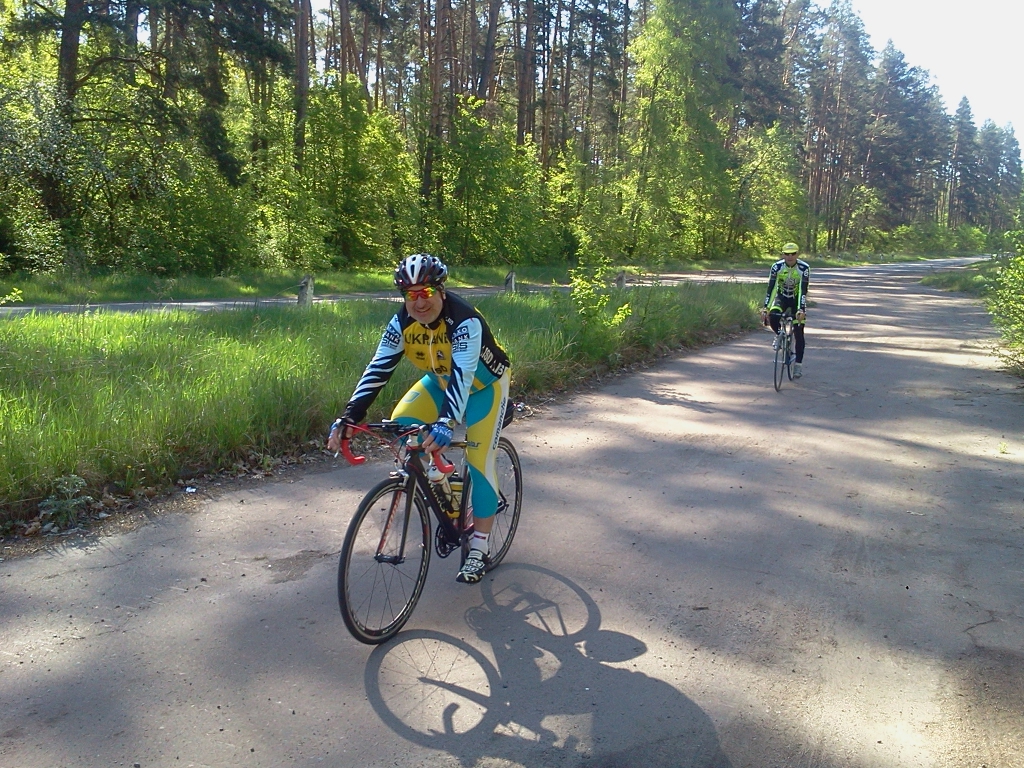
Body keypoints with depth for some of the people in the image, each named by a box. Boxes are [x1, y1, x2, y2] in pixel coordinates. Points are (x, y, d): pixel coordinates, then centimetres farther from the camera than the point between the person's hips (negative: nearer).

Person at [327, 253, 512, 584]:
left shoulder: (465, 321, -35)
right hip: (440, 381, 5)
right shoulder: (402, 322, -19)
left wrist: (445, 423, -60)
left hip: (484, 384, -5)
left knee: (479, 461, -12)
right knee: (400, 423, -17)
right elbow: (378, 368, -23)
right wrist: (350, 416, -34)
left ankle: (478, 550, 0)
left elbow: (462, 375, -45)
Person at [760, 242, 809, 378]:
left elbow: (803, 290, -27)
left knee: (798, 333, -7)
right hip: (781, 297, 1)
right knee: (772, 316, -30)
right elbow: (770, 288, -20)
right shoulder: (776, 267, -19)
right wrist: (765, 307, -28)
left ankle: (798, 364, 3)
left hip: (797, 299, -1)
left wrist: (801, 309, -38)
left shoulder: (804, 268, -23)